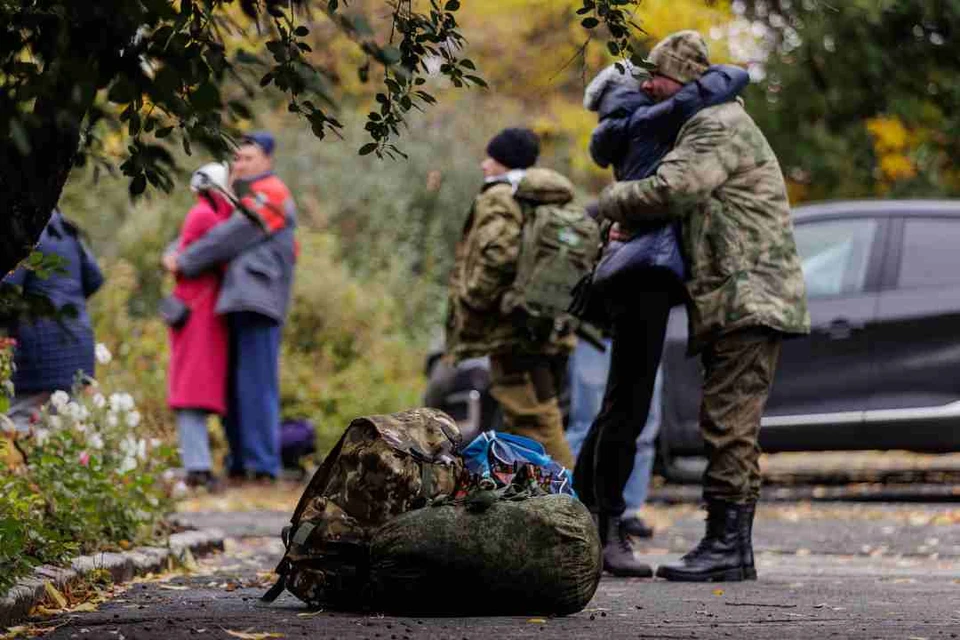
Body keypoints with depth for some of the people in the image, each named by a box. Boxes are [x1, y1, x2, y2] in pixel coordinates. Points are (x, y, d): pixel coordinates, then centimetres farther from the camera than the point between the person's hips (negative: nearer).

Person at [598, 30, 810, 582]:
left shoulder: (719, 127, -8)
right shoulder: (711, 128, 26)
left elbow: (670, 191, -22)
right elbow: (686, 207, 31)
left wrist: (611, 202, -5)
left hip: (747, 301, -11)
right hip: (740, 307, 11)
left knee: (729, 424, -13)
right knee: (735, 430, 10)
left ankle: (725, 545, -15)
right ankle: (736, 550, 13)